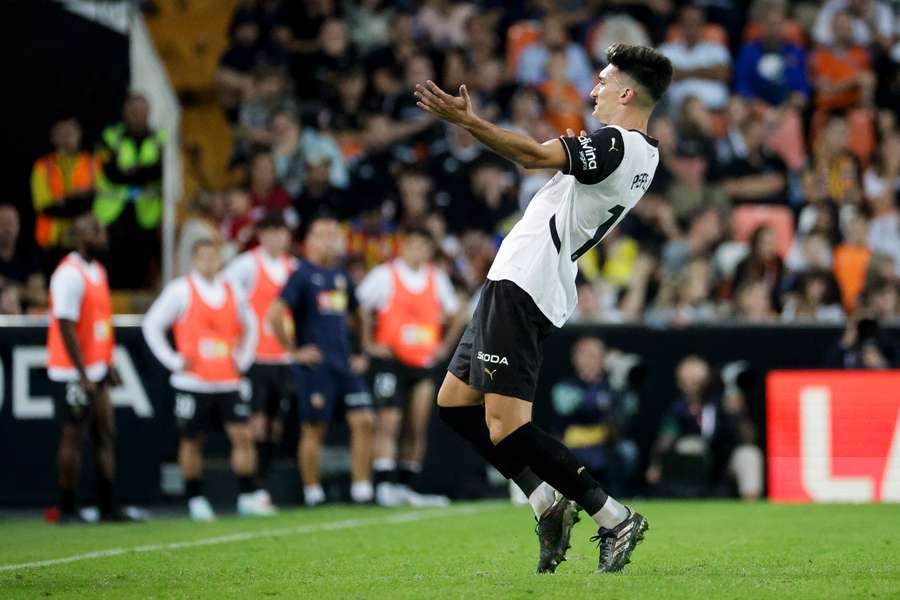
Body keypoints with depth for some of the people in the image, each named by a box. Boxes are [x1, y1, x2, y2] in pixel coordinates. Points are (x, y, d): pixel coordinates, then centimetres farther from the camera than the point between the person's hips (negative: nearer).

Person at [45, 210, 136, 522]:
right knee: (74, 437, -3)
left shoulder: (97, 271, 14)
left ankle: (107, 506, 13)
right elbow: (66, 328, -19)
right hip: (72, 375, -9)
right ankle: (67, 510, 4)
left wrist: (108, 365, 16)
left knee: (105, 435, 9)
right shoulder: (70, 275, -16)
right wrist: (82, 376, -20)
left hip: (95, 371, 9)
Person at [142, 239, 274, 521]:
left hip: (227, 382, 3)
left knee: (242, 435, -6)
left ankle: (248, 497, -1)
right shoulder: (180, 291, -3)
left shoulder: (231, 292, 9)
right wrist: (175, 361, -6)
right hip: (193, 383, -3)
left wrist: (241, 360, 12)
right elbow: (152, 325, -2)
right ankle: (196, 501, 13)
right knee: (192, 441, 3)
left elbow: (249, 326, 24)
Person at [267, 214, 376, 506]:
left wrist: (359, 354, 21)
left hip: (345, 364, 6)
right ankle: (313, 493, 7)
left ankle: (362, 489, -1)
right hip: (315, 366, -6)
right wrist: (293, 351, -12)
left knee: (364, 422, -4)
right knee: (314, 430, -2)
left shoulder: (341, 276, 15)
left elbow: (355, 315, 30)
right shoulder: (302, 275, -7)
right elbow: (274, 315, -17)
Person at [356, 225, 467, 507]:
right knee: (388, 423, -13)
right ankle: (384, 486, -16)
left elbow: (458, 314, 23)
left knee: (419, 428, 3)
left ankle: (406, 486, 9)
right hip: (390, 361, -5)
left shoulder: (436, 278, 10)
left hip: (423, 364, 5)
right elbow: (358, 307, -3)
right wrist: (369, 343, -5)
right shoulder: (384, 275, -3)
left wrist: (444, 346, 15)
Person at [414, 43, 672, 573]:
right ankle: (548, 503, 9)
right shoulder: (645, 157, 14)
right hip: (549, 292, 11)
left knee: (507, 427, -14)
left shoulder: (615, 144, -15)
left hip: (521, 286, -11)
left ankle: (615, 519, -9)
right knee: (455, 402, 15)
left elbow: (535, 155, -28)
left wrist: (467, 120, -33)